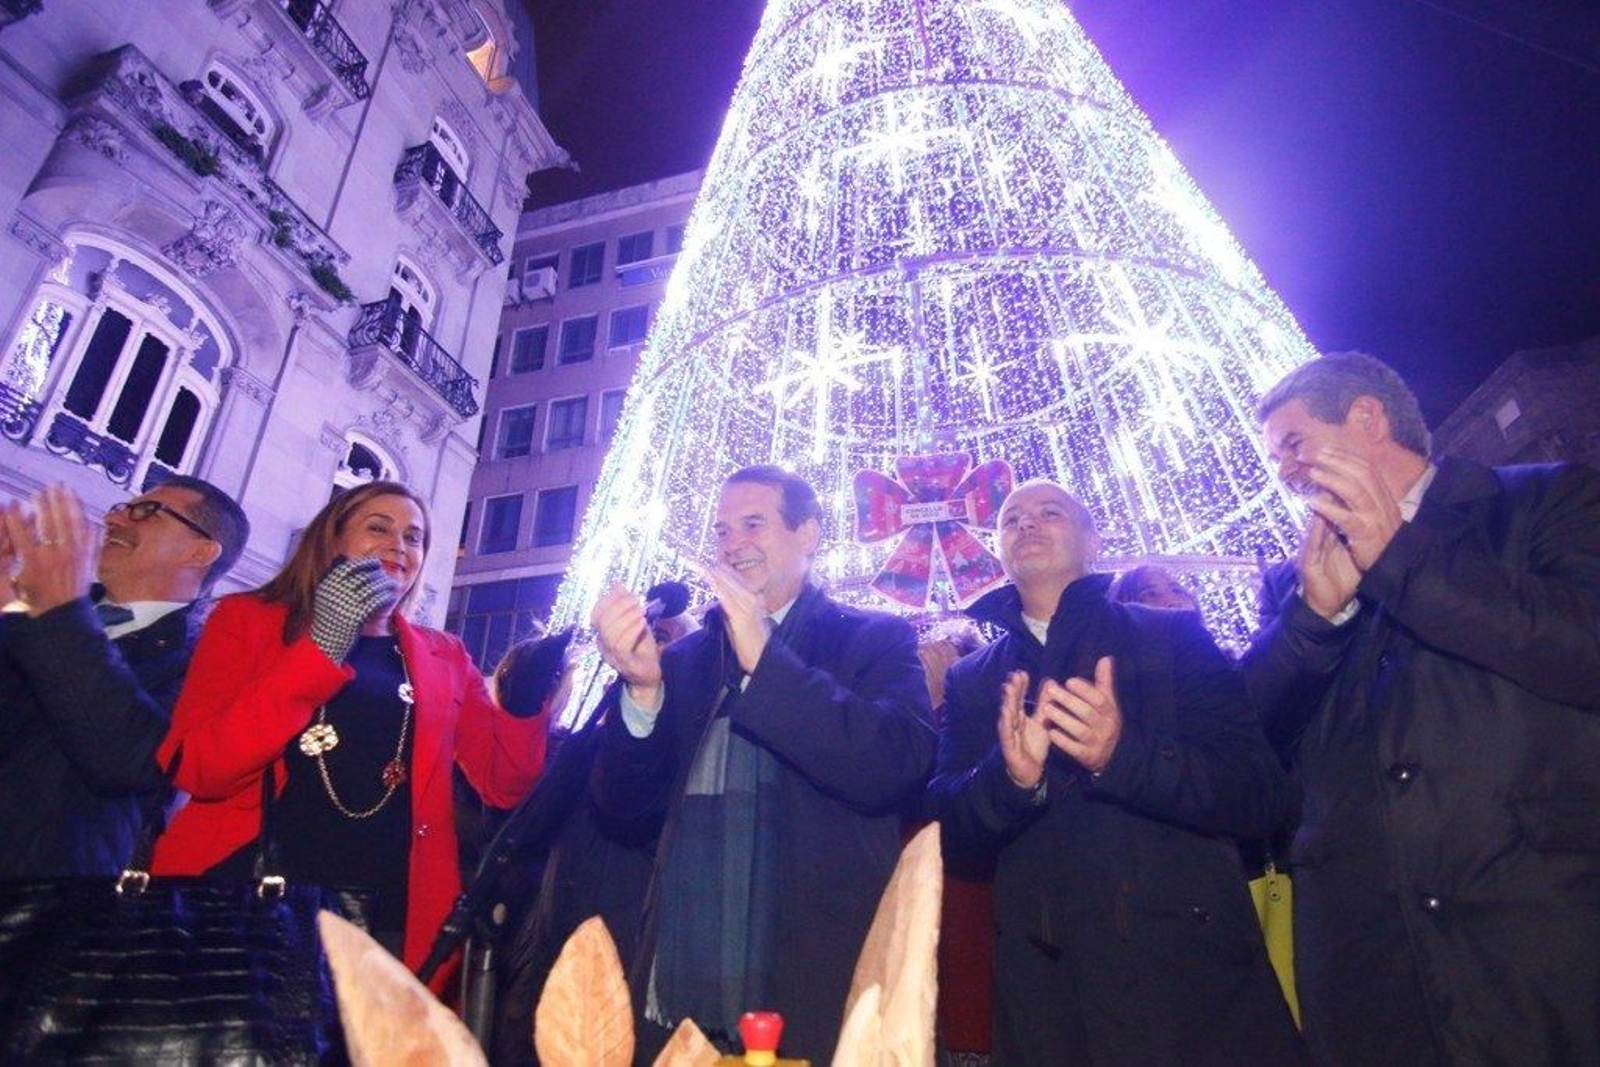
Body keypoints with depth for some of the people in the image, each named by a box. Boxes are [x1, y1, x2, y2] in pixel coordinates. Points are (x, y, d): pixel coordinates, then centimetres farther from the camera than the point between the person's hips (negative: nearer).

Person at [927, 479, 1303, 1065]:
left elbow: (1266, 797, -6)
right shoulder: (969, 680, 10)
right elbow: (946, 818, 0)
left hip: (1193, 968, -1)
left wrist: (1122, 755, -24)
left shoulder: (1173, 635, 3)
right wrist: (1013, 778, -21)